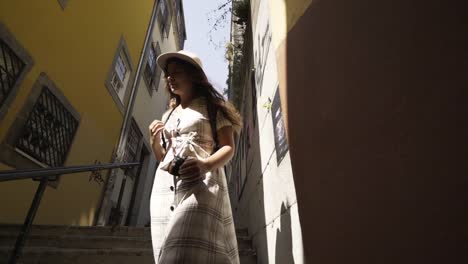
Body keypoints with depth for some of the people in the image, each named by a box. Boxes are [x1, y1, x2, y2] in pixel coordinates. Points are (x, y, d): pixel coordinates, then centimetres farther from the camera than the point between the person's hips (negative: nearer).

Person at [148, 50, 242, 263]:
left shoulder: (213, 106, 8)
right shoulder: (168, 115, 24)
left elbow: (228, 148, -2)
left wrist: (205, 165, -22)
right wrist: (154, 141, 4)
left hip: (201, 181, -5)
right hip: (165, 186, 6)